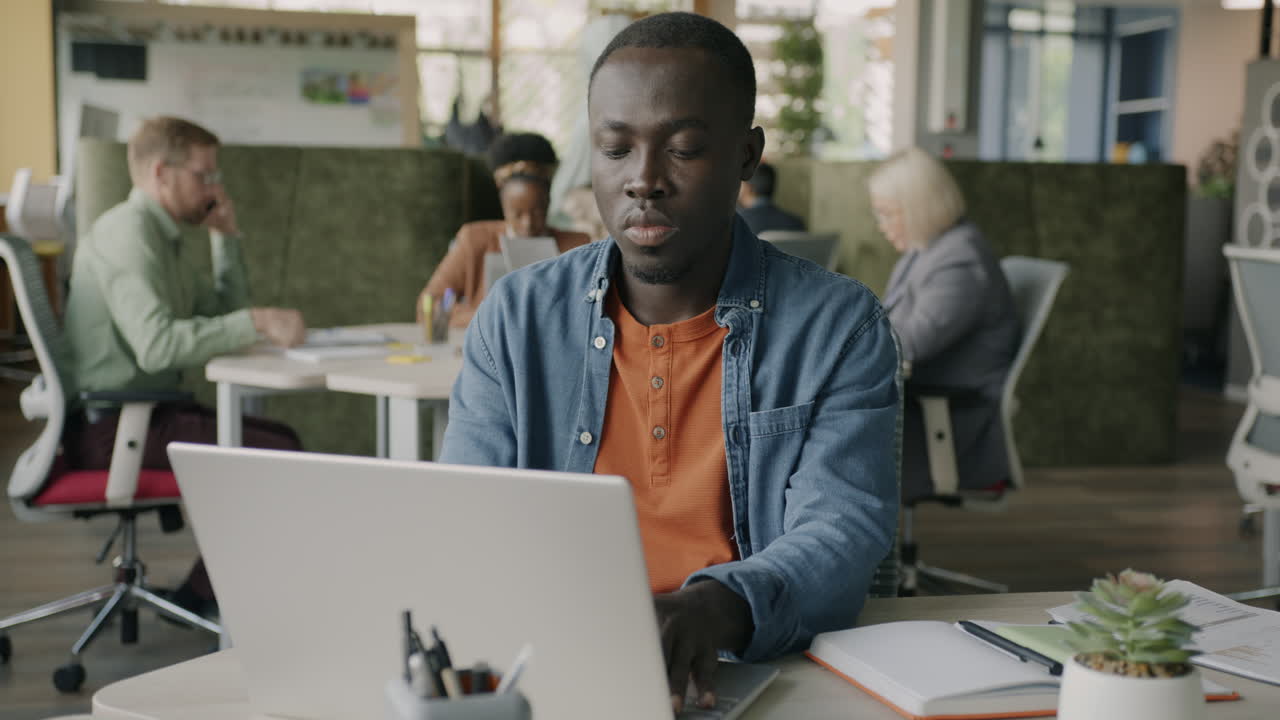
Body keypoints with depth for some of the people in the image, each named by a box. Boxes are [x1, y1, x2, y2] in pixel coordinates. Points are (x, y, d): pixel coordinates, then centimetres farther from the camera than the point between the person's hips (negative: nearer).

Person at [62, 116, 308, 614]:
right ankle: (202, 598, -5)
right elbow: (156, 344, -31)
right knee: (276, 454, -18)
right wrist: (258, 322, -32)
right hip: (108, 426, -10)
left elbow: (224, 315, 15)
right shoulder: (127, 233, -16)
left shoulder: (166, 236, 16)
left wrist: (227, 237, 6)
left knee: (281, 440, 10)